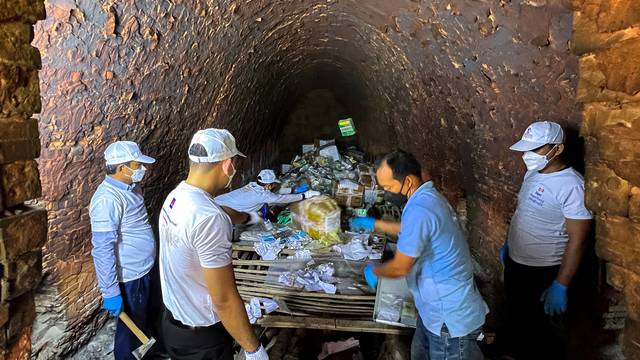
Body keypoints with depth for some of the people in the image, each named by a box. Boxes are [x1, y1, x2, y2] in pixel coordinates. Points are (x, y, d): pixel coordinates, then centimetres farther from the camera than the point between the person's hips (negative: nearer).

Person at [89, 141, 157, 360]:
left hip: (144, 269, 9)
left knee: (144, 318, 26)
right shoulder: (107, 199, -27)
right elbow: (102, 250, -27)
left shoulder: (130, 187, 2)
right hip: (130, 277, -9)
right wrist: (110, 292, -25)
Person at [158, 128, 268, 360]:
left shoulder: (176, 197, -3)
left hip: (172, 322, 8)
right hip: (201, 337, -8)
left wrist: (247, 217, 37)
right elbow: (224, 300, -28)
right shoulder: (208, 218, -32)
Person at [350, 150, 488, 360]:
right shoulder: (427, 197, 3)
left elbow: (400, 268, -22)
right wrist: (375, 224, 27)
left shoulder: (418, 210, -30)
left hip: (451, 319, -10)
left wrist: (374, 272, -2)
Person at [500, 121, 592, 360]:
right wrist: (508, 244, 20)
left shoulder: (571, 186, -25)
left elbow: (577, 240, -23)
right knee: (515, 320, 26)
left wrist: (560, 286, -22)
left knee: (541, 331, 11)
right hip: (514, 263, 8)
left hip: (542, 273, -8)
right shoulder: (532, 173, 1)